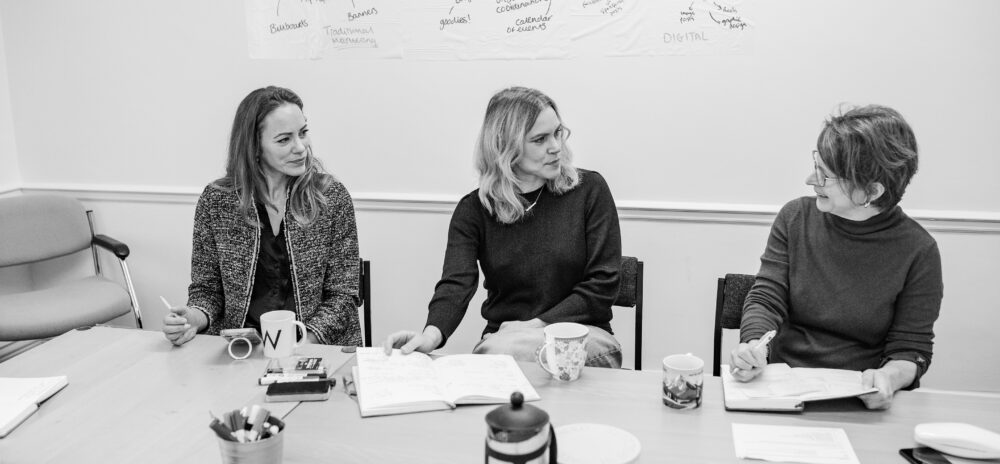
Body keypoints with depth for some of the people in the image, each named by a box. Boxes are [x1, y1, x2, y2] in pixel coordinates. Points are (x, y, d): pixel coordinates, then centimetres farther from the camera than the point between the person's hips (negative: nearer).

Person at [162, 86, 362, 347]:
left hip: (320, 349, 0)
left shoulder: (332, 197, 0)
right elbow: (207, 288, 10)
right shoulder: (216, 201, 3)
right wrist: (194, 319, -11)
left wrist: (308, 338, -16)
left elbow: (343, 295, 0)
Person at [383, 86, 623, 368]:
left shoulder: (589, 189, -1)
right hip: (501, 334, 1)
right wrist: (432, 334, -34)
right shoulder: (474, 209, 1)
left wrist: (538, 324, -13)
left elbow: (603, 284, -3)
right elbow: (456, 284, -13)